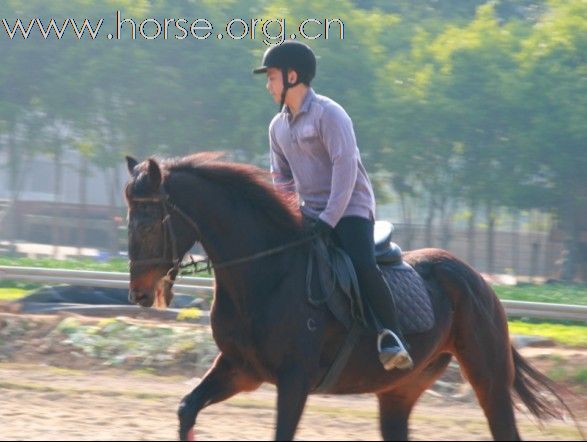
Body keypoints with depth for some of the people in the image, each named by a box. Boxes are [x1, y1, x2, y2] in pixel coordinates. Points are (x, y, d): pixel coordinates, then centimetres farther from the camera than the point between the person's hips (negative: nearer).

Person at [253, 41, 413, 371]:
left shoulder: (328, 114, -12)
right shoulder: (278, 126, 12)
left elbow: (345, 165, -20)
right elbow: (282, 180, 20)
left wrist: (330, 218, -24)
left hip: (350, 208, -8)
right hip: (310, 212, 8)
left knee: (363, 266, -30)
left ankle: (392, 338, -27)